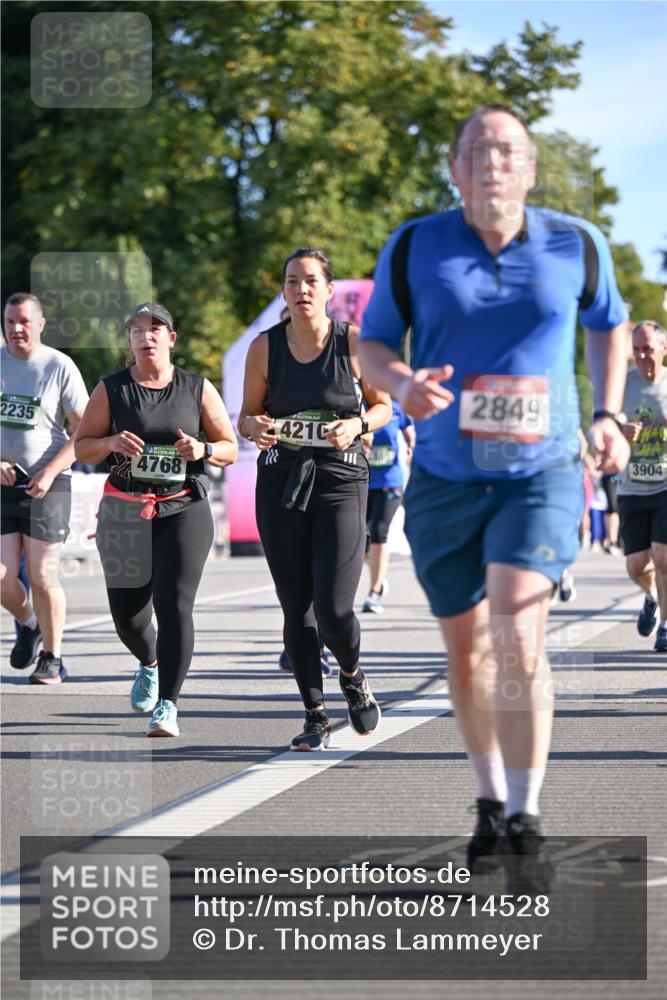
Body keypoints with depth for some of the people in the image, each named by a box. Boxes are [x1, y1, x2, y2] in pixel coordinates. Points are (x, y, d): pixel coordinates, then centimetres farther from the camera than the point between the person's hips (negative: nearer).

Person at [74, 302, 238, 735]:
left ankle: (167, 705, -11)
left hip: (183, 509, -2)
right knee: (127, 612, 4)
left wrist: (203, 450, -13)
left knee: (174, 605, -16)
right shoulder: (111, 390, 5)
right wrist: (110, 442, -13)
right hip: (125, 511, 2)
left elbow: (230, 449, 9)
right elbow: (82, 447, 8)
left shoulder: (198, 389, 5)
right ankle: (150, 664, 39)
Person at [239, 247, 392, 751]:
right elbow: (246, 417, 9)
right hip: (280, 483, 2)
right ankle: (316, 717, 17)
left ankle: (353, 677, 20)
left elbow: (384, 406, 8)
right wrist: (256, 427, -14)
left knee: (334, 610, -13)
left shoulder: (354, 341, -3)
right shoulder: (265, 346, 1)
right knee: (296, 609, 4)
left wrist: (358, 425, -13)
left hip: (341, 483, -2)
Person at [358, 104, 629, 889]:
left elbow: (608, 325, 17)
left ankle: (526, 824, -13)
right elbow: (371, 345, 5)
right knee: (465, 651, 12)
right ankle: (492, 801, 34)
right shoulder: (413, 248, -4)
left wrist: (607, 417, 5)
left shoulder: (576, 246, -2)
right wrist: (401, 384, -17)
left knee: (517, 634, -21)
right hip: (443, 481, 2)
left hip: (542, 476, -2)